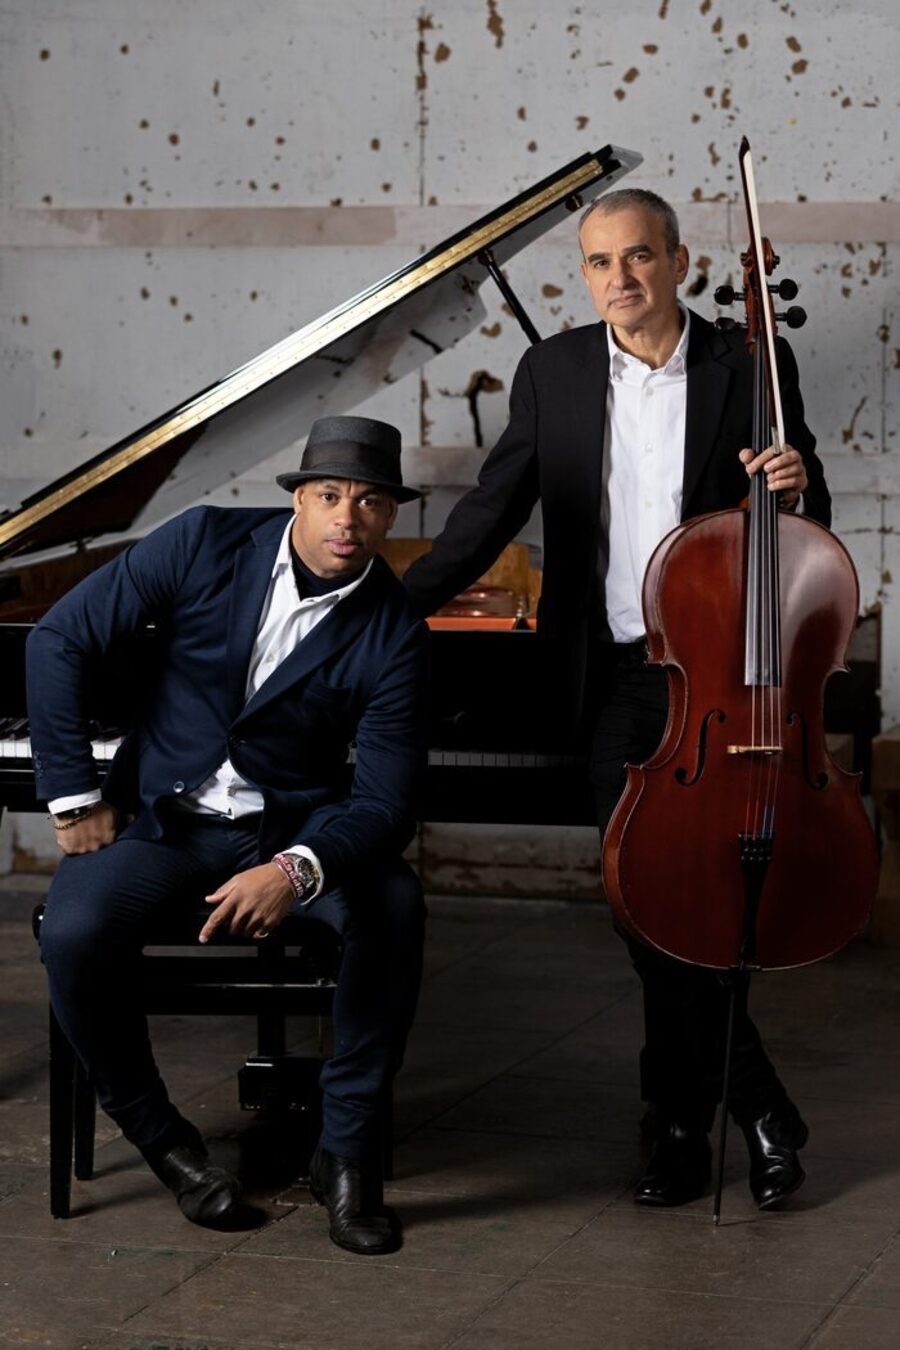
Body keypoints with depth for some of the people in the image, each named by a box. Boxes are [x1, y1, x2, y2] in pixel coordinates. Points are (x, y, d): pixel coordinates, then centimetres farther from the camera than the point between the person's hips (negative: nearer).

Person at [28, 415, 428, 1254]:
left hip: (294, 825, 0)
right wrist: (75, 797, -8)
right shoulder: (207, 544, -10)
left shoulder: (391, 634, -12)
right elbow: (60, 641, -5)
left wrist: (296, 872, -37)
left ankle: (346, 1152, -14)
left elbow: (385, 802, -17)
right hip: (159, 813, 0)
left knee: (394, 908, -30)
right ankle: (160, 1139, -4)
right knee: (74, 935, -29)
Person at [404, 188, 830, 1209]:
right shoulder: (553, 372, 6)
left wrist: (794, 487, -17)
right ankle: (758, 1111, 14)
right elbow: (493, 510, 11)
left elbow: (807, 521, 6)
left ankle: (685, 1116, 14)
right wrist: (397, 606, 4)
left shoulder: (751, 367, 0)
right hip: (612, 680, 3)